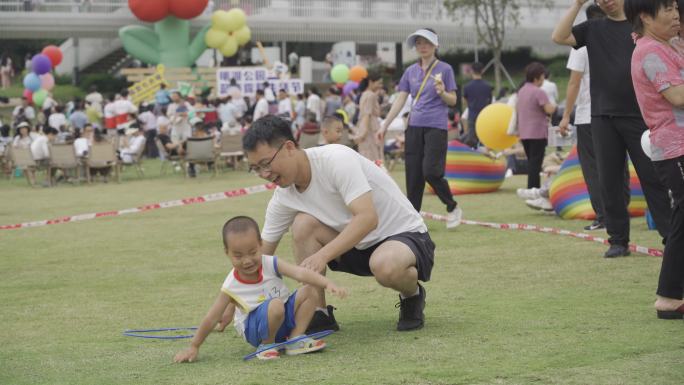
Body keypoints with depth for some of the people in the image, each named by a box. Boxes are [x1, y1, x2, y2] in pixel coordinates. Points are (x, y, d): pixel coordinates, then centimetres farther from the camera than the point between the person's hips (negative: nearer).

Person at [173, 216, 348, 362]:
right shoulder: (231, 286, -16)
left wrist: (328, 284, -42)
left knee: (309, 291, -14)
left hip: (285, 317, 4)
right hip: (255, 329, -4)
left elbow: (301, 273, -26)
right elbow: (212, 319, -7)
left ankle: (296, 339, -7)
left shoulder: (271, 264, -13)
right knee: (275, 305, -35)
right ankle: (267, 344, -9)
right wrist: (193, 347, -2)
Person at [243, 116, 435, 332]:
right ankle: (319, 314, -7)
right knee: (303, 224, -17)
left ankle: (412, 296, -4)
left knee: (385, 265, -40)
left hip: (407, 235, -6)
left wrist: (322, 255, -41)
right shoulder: (283, 197, -4)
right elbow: (261, 254, 4)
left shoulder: (337, 159, -25)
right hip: (359, 245, 6)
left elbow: (367, 218, -34)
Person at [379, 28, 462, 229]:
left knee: (431, 171, -13)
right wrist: (384, 126, 8)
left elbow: (453, 101, 2)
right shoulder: (411, 71, 11)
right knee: (413, 173, 1)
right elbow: (400, 100, 12)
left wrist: (442, 93, -20)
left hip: (436, 127, -5)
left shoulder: (444, 69, 0)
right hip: (414, 126, 5)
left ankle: (453, 208, 7)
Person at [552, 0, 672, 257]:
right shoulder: (593, 29, 10)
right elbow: (559, 37, -3)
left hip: (639, 115, -2)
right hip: (603, 117, 2)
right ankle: (618, 240, 11)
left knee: (653, 177, -3)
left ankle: (671, 236, 0)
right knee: (609, 181, 4)